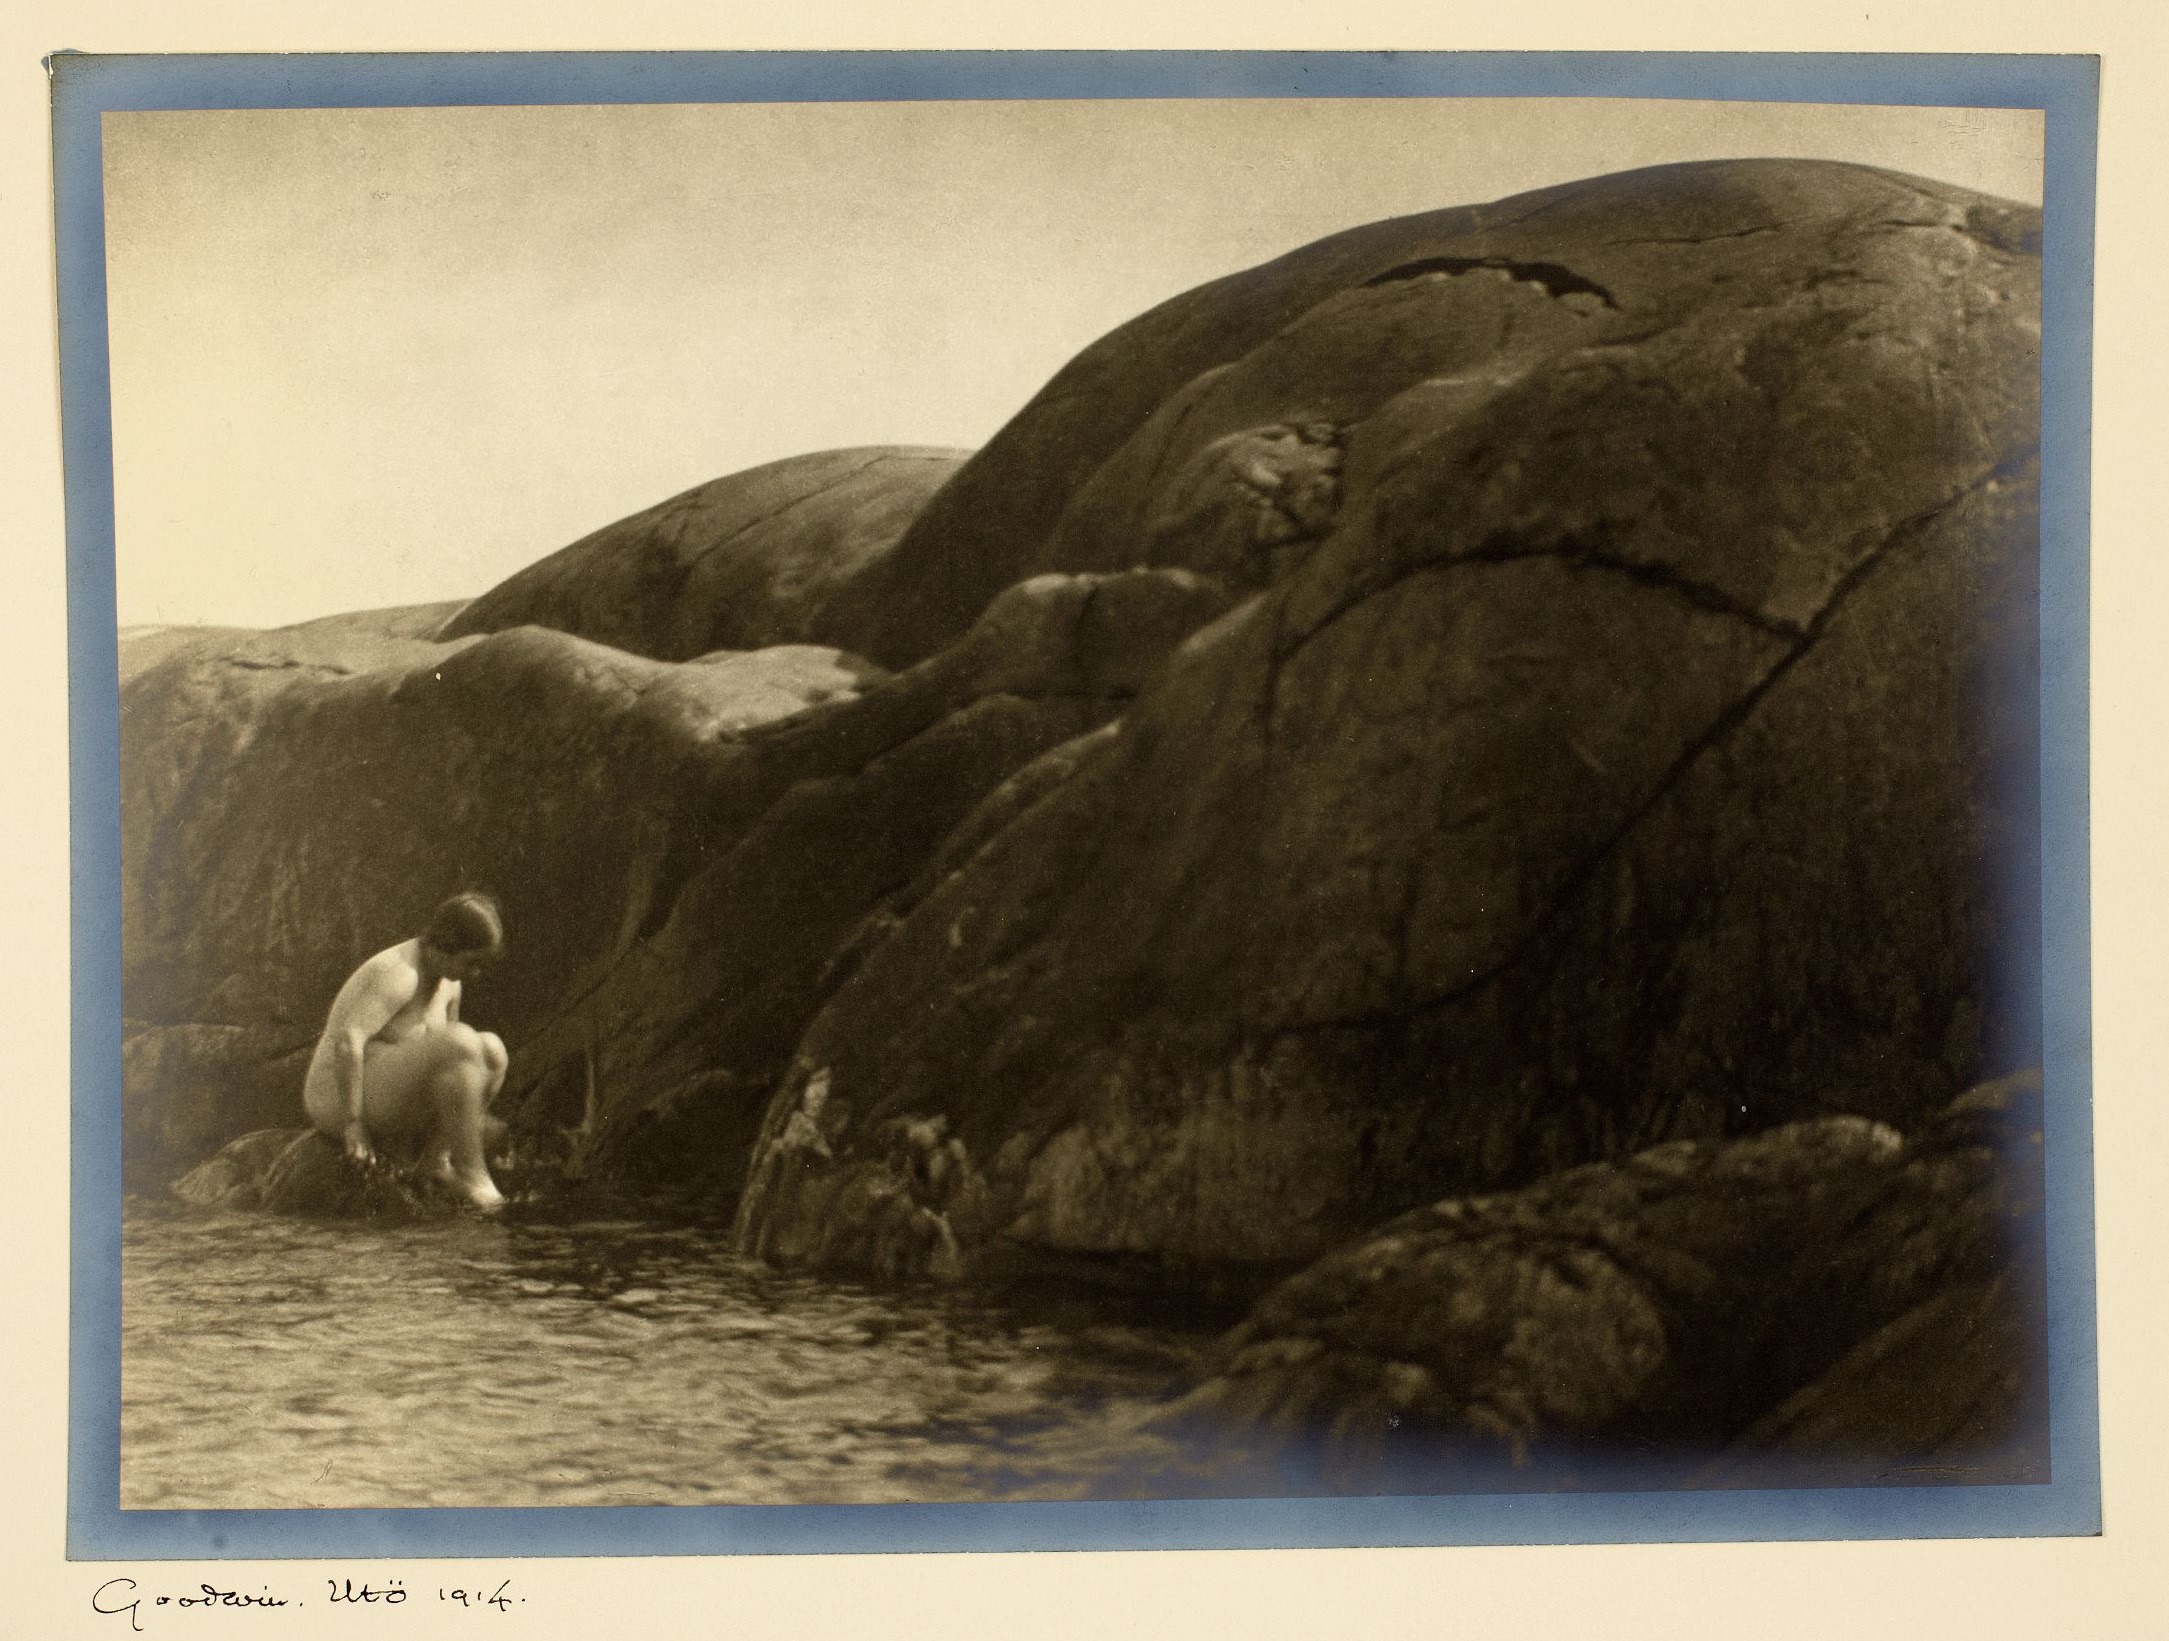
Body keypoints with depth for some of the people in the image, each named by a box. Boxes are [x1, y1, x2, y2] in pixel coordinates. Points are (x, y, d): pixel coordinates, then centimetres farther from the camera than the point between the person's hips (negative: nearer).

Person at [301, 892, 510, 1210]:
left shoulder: (448, 983, 8)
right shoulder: (400, 973, -20)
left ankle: (435, 1156, -8)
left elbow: (448, 1053, 21)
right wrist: (352, 1123, -27)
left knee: (492, 1050, -2)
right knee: (461, 1043, -27)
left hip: (393, 1097, 9)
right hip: (340, 1101, -9)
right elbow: (347, 1038, -29)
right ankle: (471, 1172, -23)